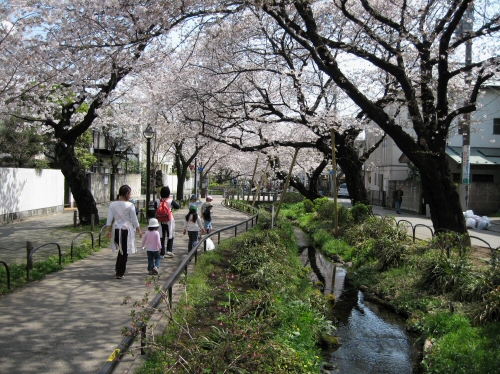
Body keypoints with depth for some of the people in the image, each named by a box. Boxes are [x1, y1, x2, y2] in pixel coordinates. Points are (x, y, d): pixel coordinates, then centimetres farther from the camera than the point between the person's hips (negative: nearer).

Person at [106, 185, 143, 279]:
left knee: (121, 250, 23)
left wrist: (108, 230, 5)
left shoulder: (113, 205, 2)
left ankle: (117, 269, 26)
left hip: (116, 230, 5)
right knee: (125, 252, 5)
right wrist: (139, 230, 2)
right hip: (126, 230, -5)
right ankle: (119, 273, 7)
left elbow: (109, 219, 0)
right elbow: (134, 220, -7)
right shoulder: (130, 205, -10)